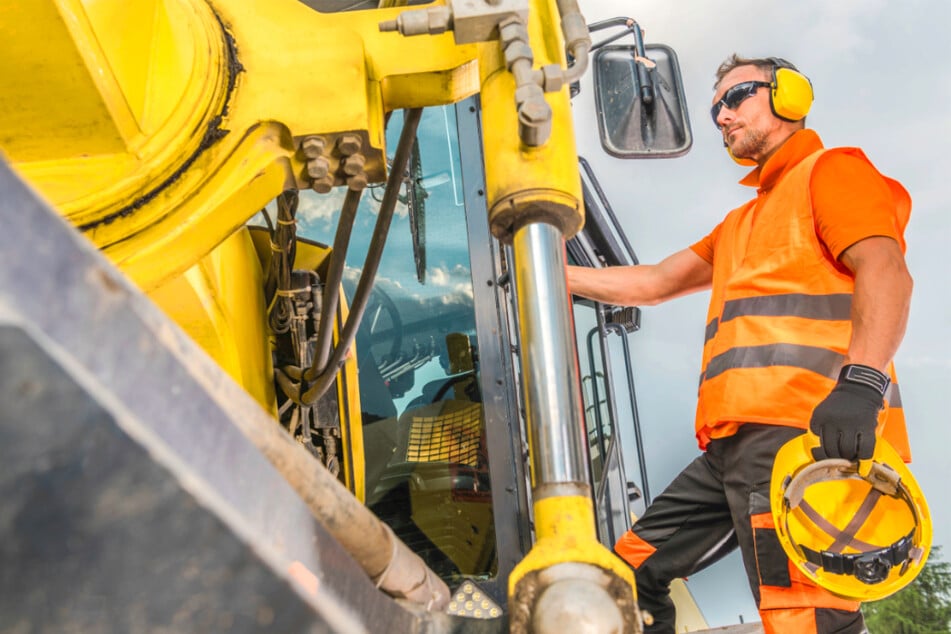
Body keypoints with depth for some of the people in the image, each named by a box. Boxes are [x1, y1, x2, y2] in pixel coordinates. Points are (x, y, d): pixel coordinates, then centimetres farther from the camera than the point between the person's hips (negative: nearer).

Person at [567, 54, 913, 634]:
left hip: (801, 434, -9)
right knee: (636, 566, 11)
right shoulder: (741, 223, 34)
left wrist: (861, 380, -27)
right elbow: (653, 284, 35)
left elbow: (885, 272, -11)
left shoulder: (832, 171, 7)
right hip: (736, 443, 10)